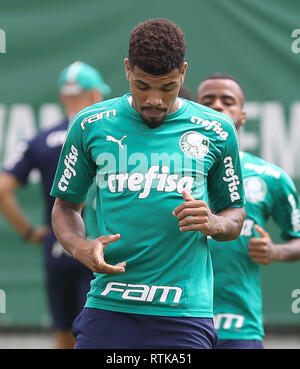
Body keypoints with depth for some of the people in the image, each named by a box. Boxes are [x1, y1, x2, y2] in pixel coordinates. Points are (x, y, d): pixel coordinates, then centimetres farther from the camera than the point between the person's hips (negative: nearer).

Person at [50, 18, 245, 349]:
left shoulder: (217, 131, 6)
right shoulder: (90, 125, 6)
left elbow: (235, 213, 16)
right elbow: (65, 206, 15)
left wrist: (214, 223, -8)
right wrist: (80, 247, -6)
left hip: (185, 313, 0)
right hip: (107, 307, 0)